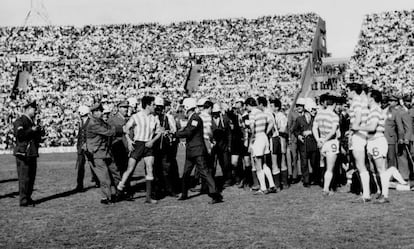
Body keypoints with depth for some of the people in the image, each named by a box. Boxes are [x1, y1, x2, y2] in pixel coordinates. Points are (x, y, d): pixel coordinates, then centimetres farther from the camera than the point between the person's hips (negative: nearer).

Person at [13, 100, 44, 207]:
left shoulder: (32, 122, 20)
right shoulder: (19, 121, -7)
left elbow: (35, 138, 26)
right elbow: (19, 134, -24)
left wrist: (40, 133, 7)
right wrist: (31, 130, -23)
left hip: (32, 154, 9)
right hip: (23, 154, -9)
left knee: (31, 178, 11)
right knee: (24, 178, -6)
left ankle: (28, 198, 21)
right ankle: (23, 201, -1)